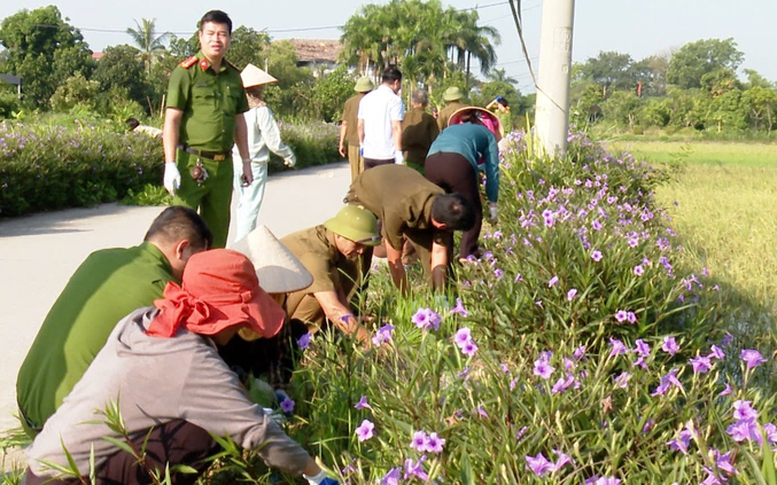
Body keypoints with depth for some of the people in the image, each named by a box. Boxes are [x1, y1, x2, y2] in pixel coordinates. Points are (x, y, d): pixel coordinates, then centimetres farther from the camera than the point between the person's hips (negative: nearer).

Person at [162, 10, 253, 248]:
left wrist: (246, 161, 19)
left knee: (218, 229, 12)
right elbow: (172, 120, -10)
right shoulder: (186, 72, -5)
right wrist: (171, 164, -17)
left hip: (224, 164, 6)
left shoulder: (233, 76, 13)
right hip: (192, 162, -6)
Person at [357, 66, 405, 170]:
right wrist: (399, 153, -13)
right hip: (387, 156, -6)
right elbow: (396, 128, -14)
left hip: (368, 154, 6)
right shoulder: (395, 100, -8)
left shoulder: (366, 99, 11)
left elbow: (360, 125, 15)